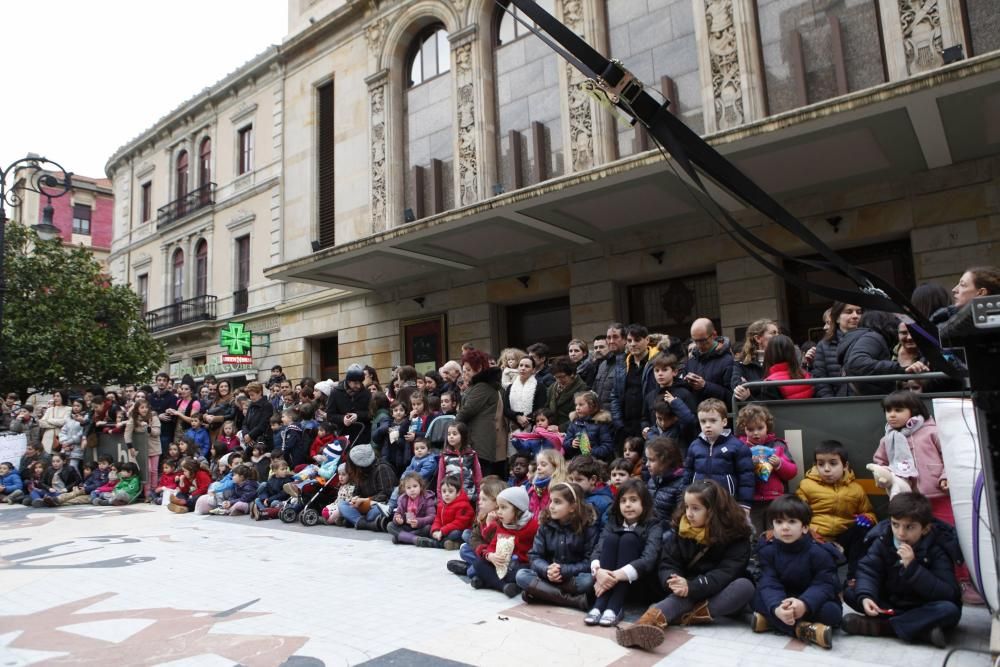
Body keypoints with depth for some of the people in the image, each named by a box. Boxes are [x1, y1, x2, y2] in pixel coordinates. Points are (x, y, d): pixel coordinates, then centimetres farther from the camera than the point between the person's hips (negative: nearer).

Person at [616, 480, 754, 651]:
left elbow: (726, 572, -24)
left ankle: (687, 616, -40)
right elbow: (668, 564, -8)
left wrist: (692, 587, -38)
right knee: (683, 593, -33)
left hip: (721, 595, -1)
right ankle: (653, 618, -61)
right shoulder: (681, 529, -5)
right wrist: (674, 581, -32)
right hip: (690, 594, 1)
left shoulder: (736, 534, -14)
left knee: (745, 586, -31)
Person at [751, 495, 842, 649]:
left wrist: (804, 604, -45)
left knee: (832, 611, -32)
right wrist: (776, 608, -44)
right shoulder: (767, 551, -10)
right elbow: (769, 584, -20)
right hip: (782, 601, 2)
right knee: (758, 598, -26)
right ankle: (804, 628, -35)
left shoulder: (818, 553, -15)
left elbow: (824, 585, -23)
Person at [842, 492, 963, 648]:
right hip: (889, 605, 3)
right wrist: (865, 597, -33)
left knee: (950, 609, -34)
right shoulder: (883, 540, -8)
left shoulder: (937, 550, -16)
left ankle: (880, 626, -29)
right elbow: (868, 571, -13)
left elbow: (947, 594, -26)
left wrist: (912, 566, -36)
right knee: (850, 593, -16)